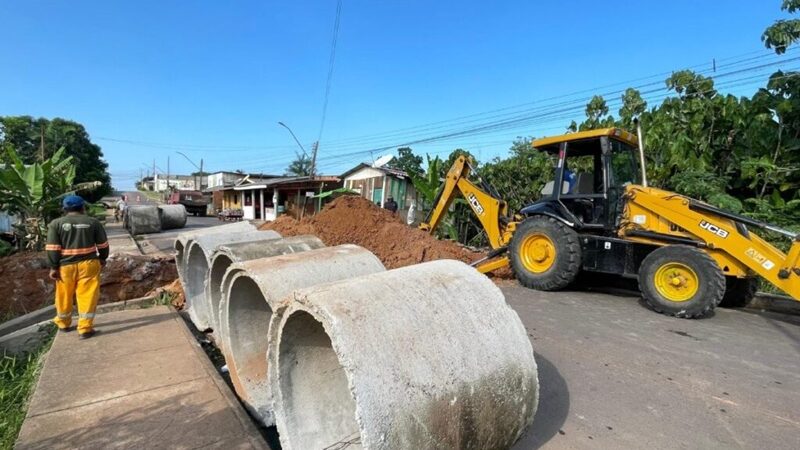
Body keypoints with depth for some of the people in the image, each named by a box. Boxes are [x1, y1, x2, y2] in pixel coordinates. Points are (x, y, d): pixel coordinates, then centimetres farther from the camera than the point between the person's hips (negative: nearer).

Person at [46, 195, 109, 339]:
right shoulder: (92, 222, 1)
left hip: (65, 265, 1)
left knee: (64, 296, 17)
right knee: (87, 296, 1)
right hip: (88, 264, -1)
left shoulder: (56, 223, 0)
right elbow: (103, 244, 5)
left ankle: (63, 323, 35)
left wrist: (53, 267, -1)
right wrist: (103, 258, 19)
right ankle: (85, 328, 0)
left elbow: (52, 248, -6)